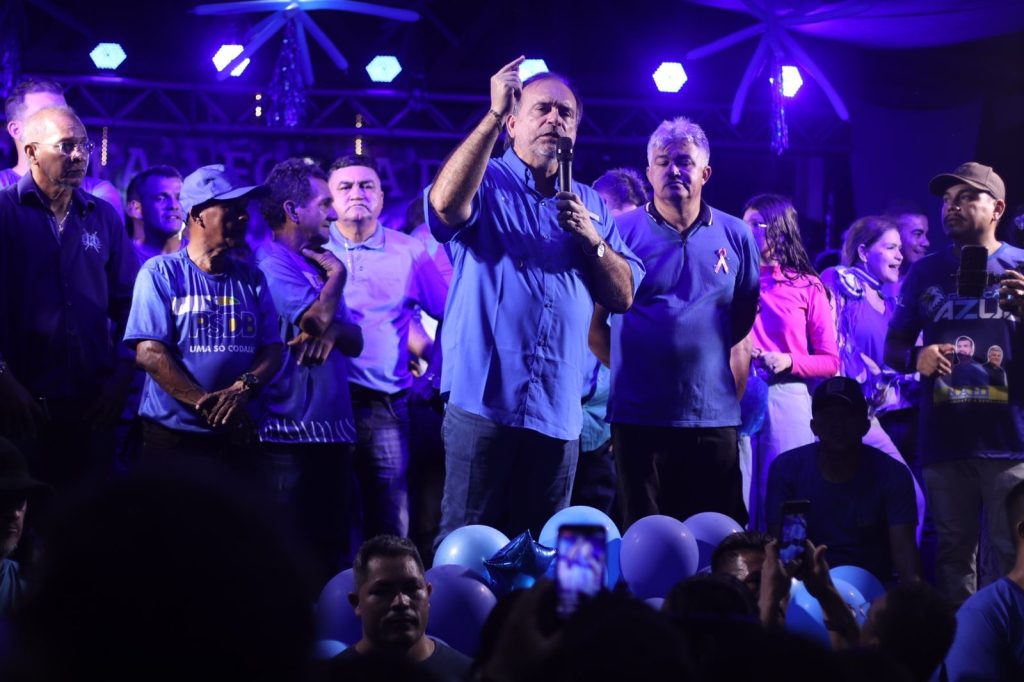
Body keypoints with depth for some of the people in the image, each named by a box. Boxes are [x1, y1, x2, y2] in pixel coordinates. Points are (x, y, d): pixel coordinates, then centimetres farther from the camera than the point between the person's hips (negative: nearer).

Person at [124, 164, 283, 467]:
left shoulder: (252, 278, 9)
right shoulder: (161, 272, -4)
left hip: (236, 437, 4)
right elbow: (148, 352, -12)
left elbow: (273, 349, 4)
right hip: (172, 434, -4)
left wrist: (243, 388, -17)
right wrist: (206, 404, -18)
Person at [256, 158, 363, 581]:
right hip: (291, 431, -9)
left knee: (333, 549, 10)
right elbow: (317, 317, -21)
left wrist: (333, 330, -9)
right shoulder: (271, 262, -9)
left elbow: (355, 341, 15)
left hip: (334, 429, 9)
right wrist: (337, 273, -3)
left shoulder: (315, 264, 19)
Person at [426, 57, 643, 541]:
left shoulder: (590, 204, 16)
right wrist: (493, 114, -24)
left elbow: (623, 298, 10)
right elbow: (445, 204, -23)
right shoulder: (486, 182, 3)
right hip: (485, 400, -5)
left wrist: (591, 238, -6)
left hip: (559, 411, 5)